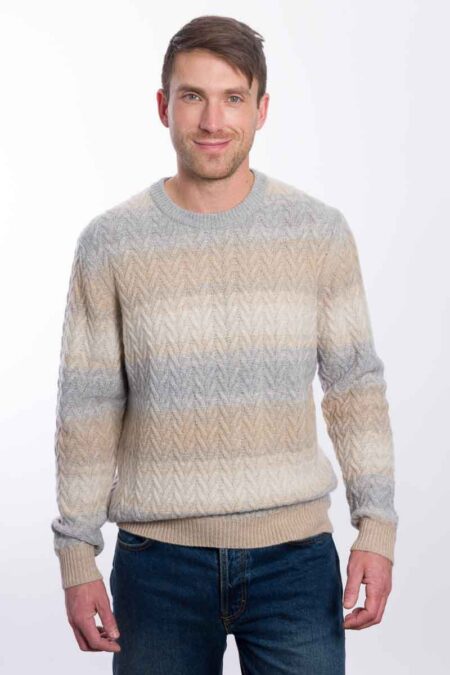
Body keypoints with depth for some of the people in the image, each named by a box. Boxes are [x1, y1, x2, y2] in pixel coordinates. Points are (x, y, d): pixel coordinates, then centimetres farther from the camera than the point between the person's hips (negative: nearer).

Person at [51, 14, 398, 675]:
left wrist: (377, 527, -2)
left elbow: (356, 386, 3)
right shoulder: (109, 242, -2)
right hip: (159, 561, 0)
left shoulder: (321, 231, 0)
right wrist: (77, 556, 0)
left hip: (295, 554, 0)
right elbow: (87, 409, 1)